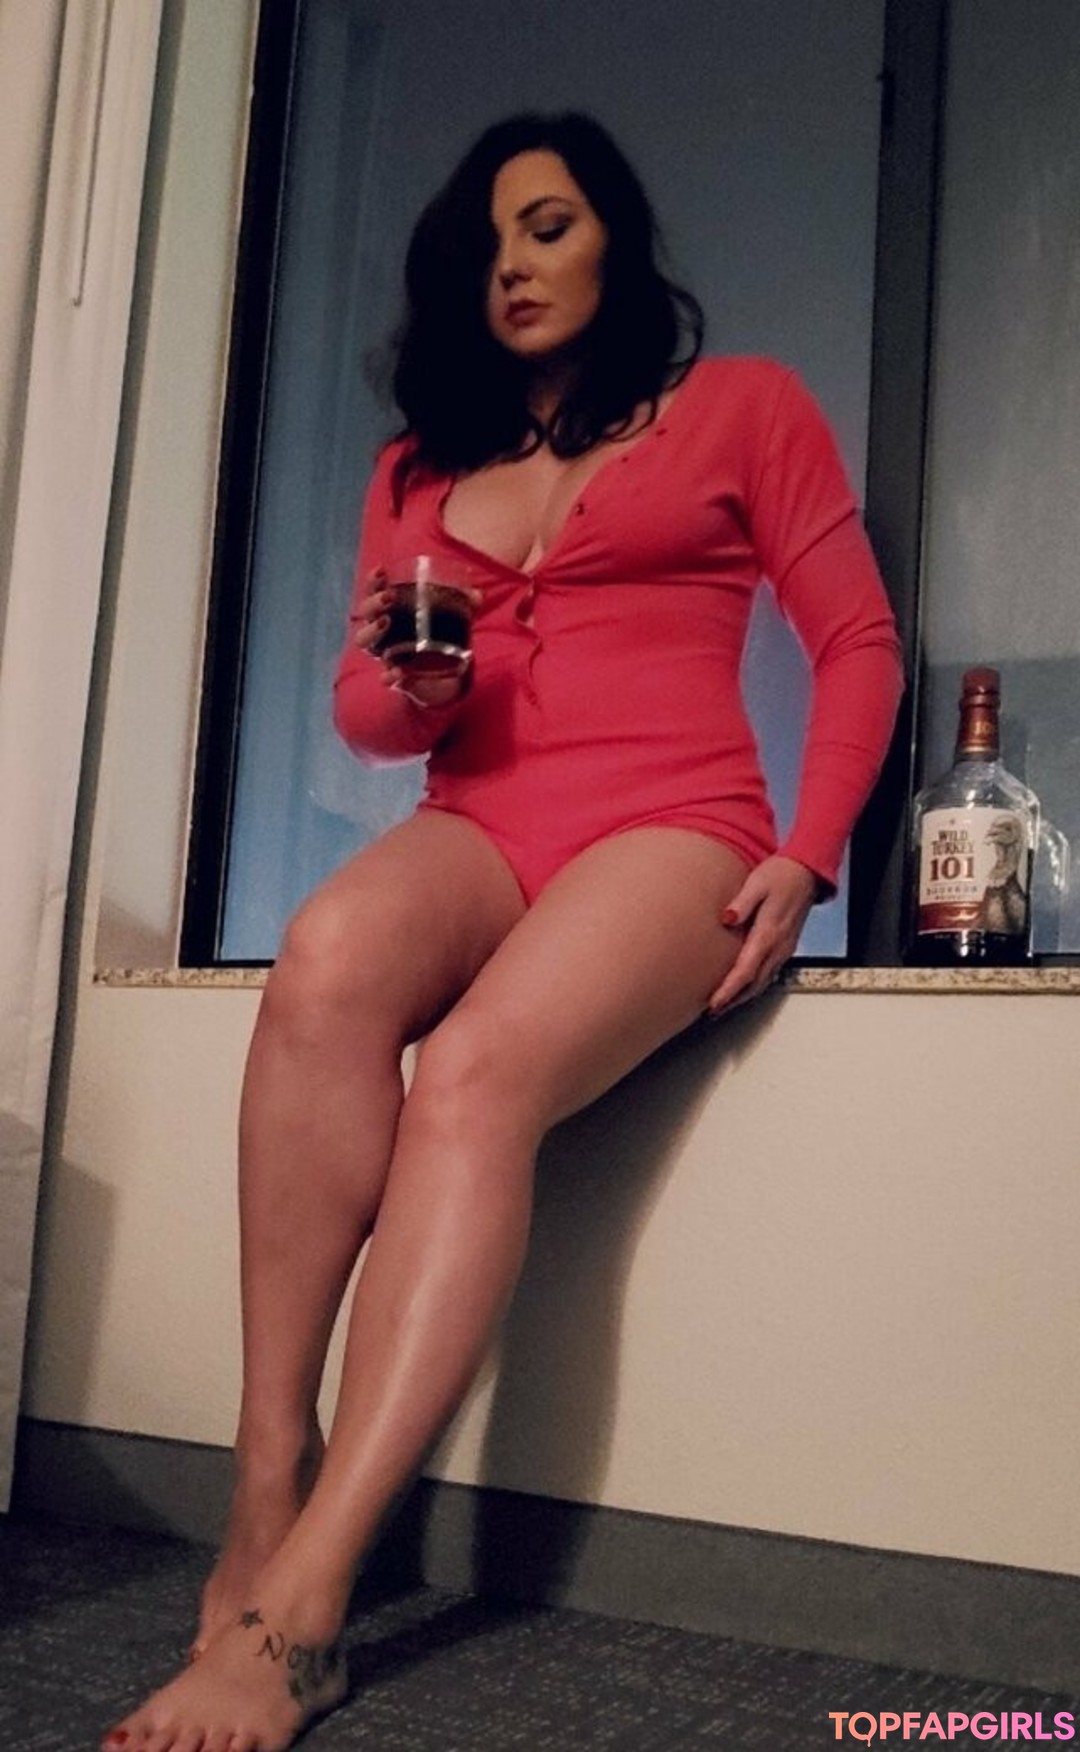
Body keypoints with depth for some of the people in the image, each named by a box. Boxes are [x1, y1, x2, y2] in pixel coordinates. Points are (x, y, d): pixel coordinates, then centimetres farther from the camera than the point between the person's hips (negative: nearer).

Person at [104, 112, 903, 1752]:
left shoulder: (743, 405, 14)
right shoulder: (421, 465, 24)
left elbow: (858, 643, 7)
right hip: (478, 826, 3)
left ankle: (298, 1602, -36)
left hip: (670, 827, -3)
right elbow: (362, 711, 21)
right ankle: (266, 1503, -32)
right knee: (327, 959, -33)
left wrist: (805, 856, -7)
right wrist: (402, 688, -4)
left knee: (477, 1071, -34)